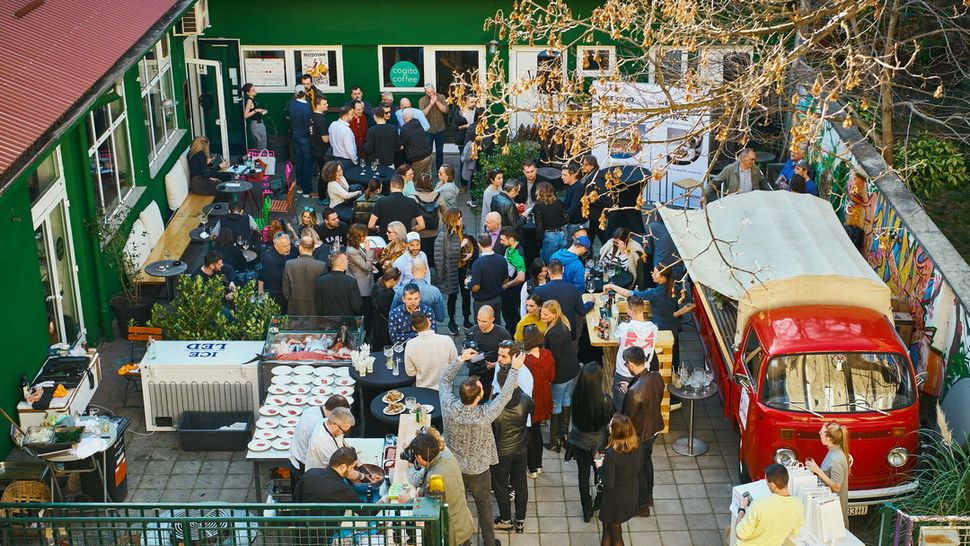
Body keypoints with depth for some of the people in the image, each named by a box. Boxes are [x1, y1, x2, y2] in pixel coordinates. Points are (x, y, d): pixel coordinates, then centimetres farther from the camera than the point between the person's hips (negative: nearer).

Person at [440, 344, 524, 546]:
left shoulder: (449, 407, -27)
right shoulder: (484, 415, -36)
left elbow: (444, 380, -8)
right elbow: (505, 395, -22)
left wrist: (461, 359, -7)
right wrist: (515, 368, -13)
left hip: (453, 468, 3)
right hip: (478, 471, -3)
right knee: (484, 507, 21)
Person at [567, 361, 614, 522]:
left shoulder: (576, 396, -25)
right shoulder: (605, 400, -32)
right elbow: (610, 423, -16)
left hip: (579, 442, 2)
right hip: (599, 443, -1)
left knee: (583, 474, 23)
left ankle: (587, 509, 37)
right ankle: (599, 503, 49)